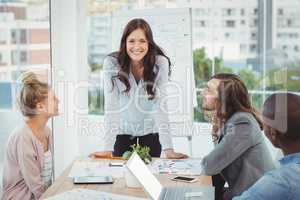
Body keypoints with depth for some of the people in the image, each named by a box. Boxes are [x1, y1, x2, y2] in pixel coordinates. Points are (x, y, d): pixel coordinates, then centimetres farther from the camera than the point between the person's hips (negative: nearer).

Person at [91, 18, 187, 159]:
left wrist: (168, 149, -29)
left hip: (150, 130, 0)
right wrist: (108, 148, -31)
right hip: (123, 130, 0)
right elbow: (111, 106, -24)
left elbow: (160, 105, -22)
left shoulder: (160, 63, -19)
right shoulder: (111, 63, -20)